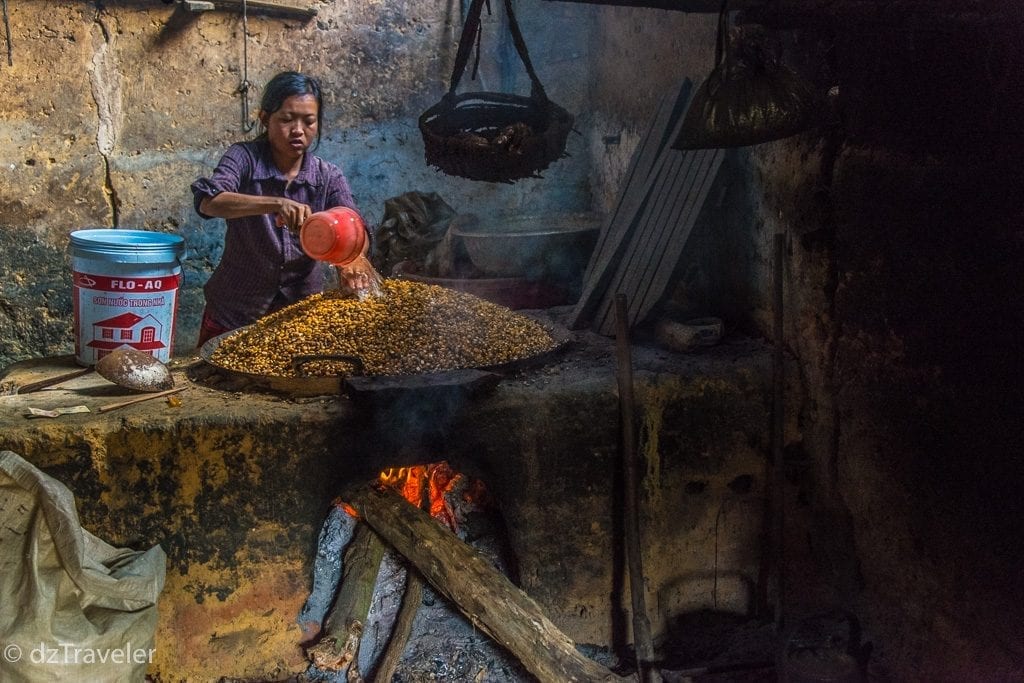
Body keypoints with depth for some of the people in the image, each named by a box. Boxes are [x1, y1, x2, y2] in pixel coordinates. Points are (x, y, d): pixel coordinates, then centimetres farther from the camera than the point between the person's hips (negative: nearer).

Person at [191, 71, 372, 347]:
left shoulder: (329, 177, -4)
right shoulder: (244, 158, -12)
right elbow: (209, 201, -29)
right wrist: (275, 204, -45)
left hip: (302, 313, 2)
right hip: (234, 316, -2)